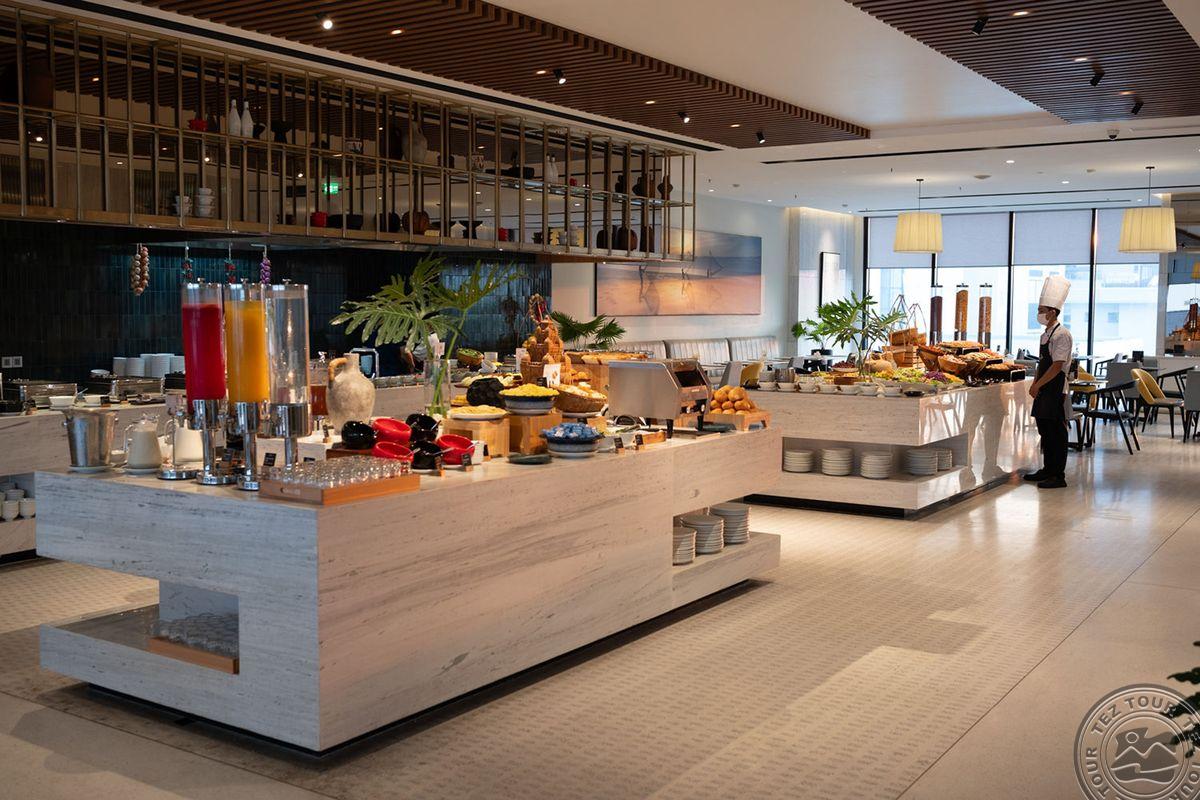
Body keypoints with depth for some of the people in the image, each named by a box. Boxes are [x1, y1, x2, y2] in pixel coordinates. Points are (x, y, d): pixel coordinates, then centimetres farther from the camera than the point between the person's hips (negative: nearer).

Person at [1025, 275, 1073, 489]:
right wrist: (1035, 384, 10)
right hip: (1044, 391, 9)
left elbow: (1057, 365, -20)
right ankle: (1048, 470, 25)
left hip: (1056, 391, -9)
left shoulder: (1061, 334, -15)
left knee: (1057, 434, -3)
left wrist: (1038, 385, -18)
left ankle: (1058, 476, 2)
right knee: (1044, 431, 15)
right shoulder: (1046, 333, 13)